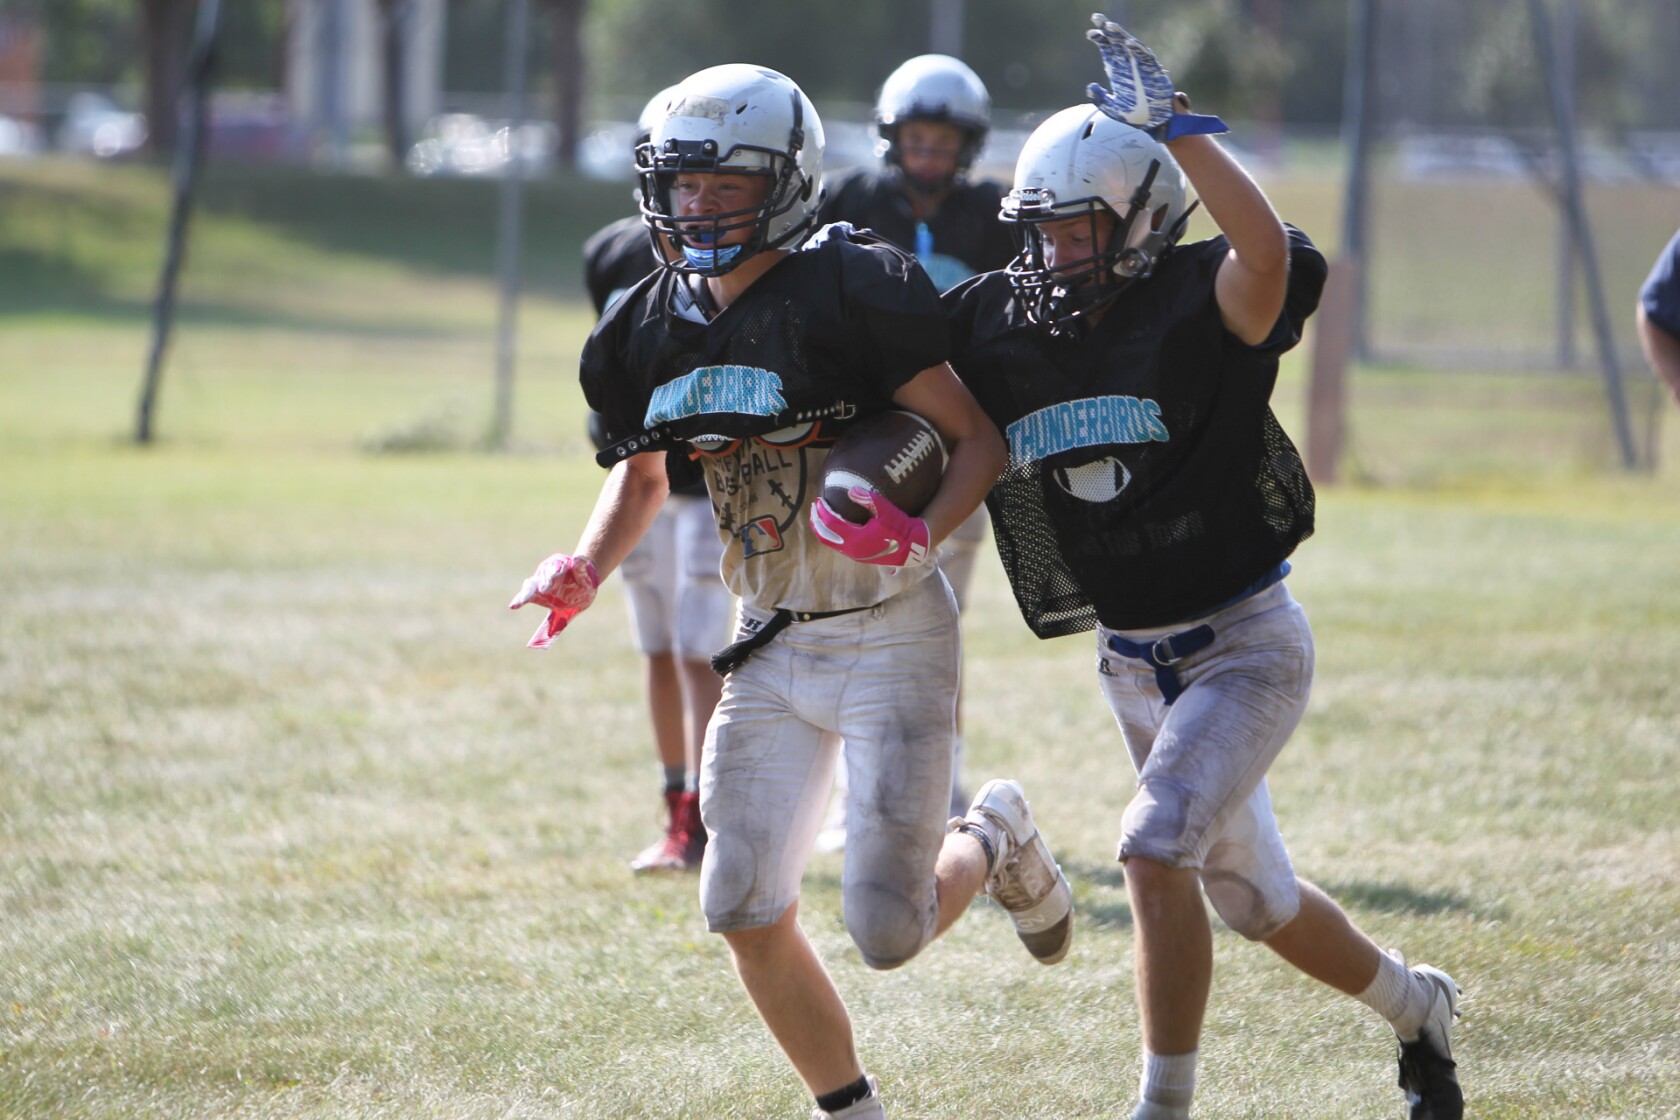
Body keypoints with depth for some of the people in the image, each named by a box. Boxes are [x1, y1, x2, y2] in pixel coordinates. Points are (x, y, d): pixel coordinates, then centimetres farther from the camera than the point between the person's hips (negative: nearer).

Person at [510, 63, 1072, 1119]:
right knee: (746, 912, -2)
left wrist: (920, 534, -29)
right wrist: (586, 572, 3)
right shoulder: (655, 330, 3)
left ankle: (994, 839, 25)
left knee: (887, 931, -9)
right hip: (774, 645, 6)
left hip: (891, 634, -6)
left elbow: (981, 440, -12)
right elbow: (642, 475, 20)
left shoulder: (853, 293, -17)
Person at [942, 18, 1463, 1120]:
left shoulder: (1198, 305, -17)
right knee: (1255, 896, 17)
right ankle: (1414, 1003, 43)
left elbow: (1268, 250, -39)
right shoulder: (998, 328, -2)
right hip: (1131, 656, 6)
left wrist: (1171, 127, -36)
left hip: (1244, 644, -6)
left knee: (1158, 847, -23)